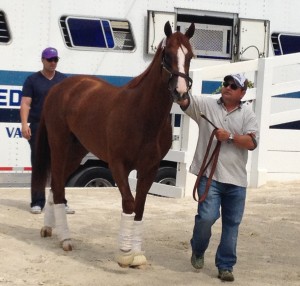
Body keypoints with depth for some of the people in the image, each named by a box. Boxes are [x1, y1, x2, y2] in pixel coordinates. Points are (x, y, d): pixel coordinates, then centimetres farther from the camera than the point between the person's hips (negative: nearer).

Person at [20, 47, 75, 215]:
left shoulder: (64, 80, 9)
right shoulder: (33, 80, 2)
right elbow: (25, 103, -4)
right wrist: (25, 124, -17)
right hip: (38, 127, -2)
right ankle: (37, 202, 6)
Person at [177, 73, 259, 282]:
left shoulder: (248, 114, 6)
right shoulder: (206, 105, 3)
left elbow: (252, 143, -3)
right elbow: (184, 100, -12)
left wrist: (229, 136, -15)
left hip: (236, 179, 2)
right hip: (209, 175, -2)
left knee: (232, 224, 6)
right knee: (207, 217, -11)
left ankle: (225, 265, 18)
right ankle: (198, 251, 18)